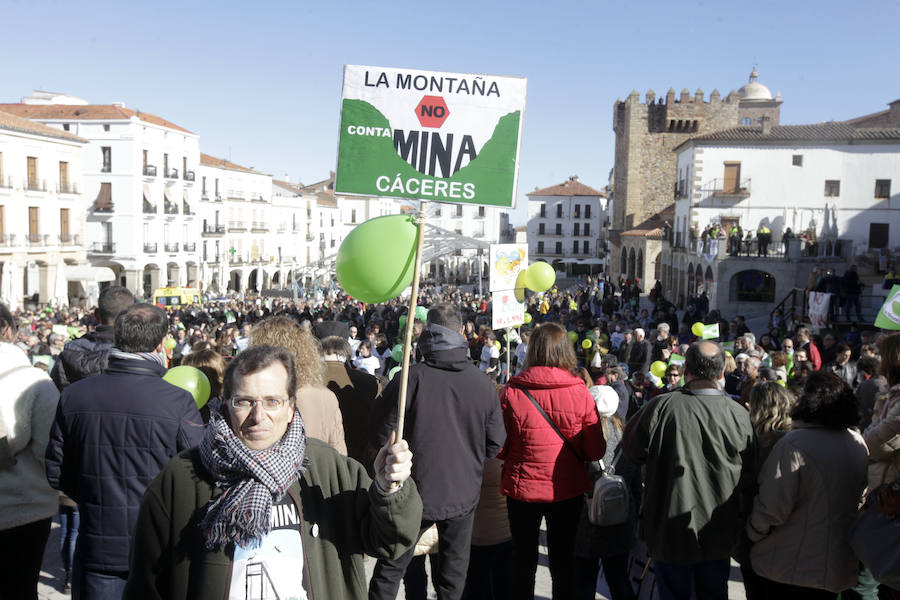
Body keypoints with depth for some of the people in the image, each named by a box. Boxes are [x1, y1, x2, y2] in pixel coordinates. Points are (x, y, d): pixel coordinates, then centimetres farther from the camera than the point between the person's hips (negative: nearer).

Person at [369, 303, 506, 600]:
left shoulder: (412, 377, -17)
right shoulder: (483, 383, -8)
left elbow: (381, 432, -11)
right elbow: (495, 443, -1)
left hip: (415, 493, -2)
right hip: (463, 494, 2)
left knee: (390, 569, 14)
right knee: (453, 570, 18)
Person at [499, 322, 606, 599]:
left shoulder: (512, 392, -14)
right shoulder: (580, 393, -12)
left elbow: (499, 448, -8)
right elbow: (596, 451, -8)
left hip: (522, 488, 0)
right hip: (567, 490, 0)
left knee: (523, 562, 16)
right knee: (563, 561, 17)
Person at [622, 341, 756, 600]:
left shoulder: (661, 406, -21)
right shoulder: (739, 415, -13)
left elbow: (632, 450, -6)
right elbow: (749, 475, 0)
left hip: (670, 529, -2)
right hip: (719, 535, 2)